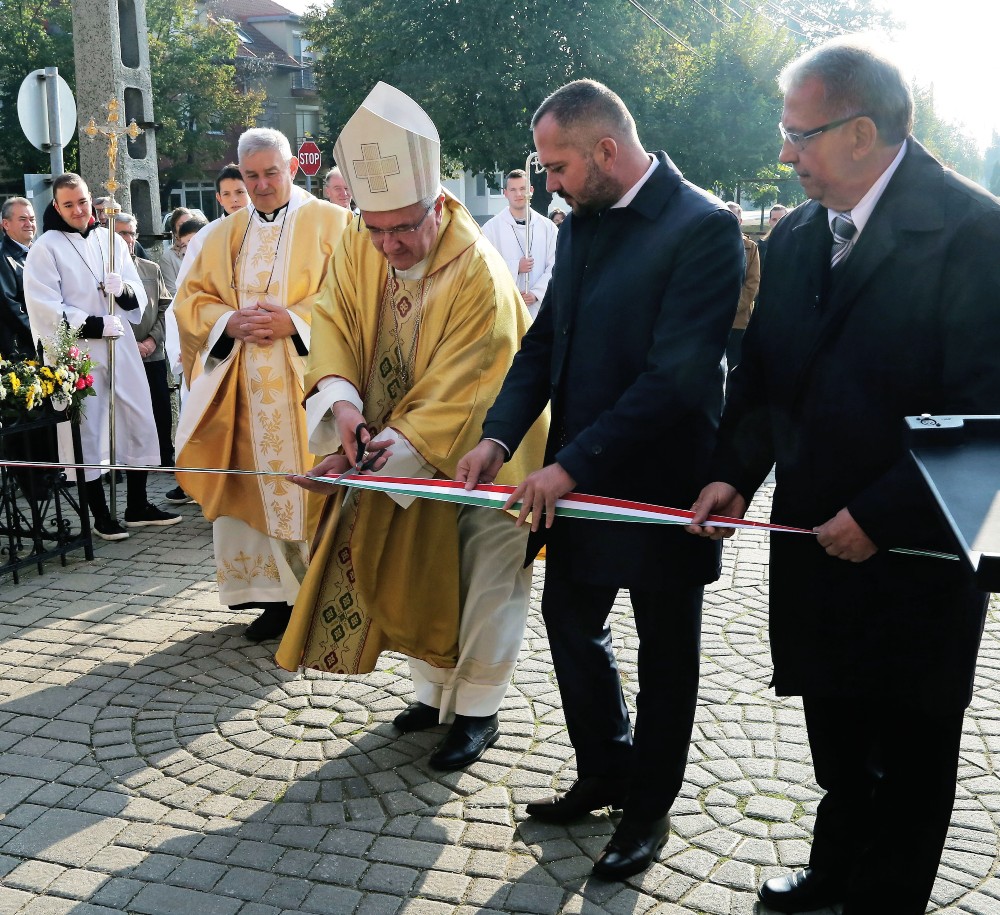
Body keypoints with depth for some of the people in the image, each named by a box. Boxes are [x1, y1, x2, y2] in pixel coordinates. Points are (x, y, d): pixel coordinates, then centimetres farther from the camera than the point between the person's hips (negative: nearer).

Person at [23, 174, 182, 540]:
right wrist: (95, 325, -17)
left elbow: (138, 300, 11)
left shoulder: (111, 240, 11)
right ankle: (101, 515, 13)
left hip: (121, 347, 5)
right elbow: (47, 311, -10)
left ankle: (138, 506, 22)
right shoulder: (45, 248, -3)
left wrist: (123, 289, -11)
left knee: (139, 422, 8)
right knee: (89, 431, 1)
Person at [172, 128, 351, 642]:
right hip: (244, 389, 4)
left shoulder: (331, 223, 3)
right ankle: (278, 594, 12)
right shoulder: (224, 235, 17)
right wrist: (230, 323, -7)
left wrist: (293, 321, -17)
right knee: (257, 485, 3)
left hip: (307, 384, -4)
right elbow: (191, 298, 13)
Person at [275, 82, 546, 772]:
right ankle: (436, 687, 34)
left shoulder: (480, 276, -29)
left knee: (483, 579, 6)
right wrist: (342, 401, -27)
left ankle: (477, 710, 22)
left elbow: (454, 393, -29)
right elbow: (335, 322, -7)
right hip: (396, 453, 6)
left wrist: (378, 455, -36)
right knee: (417, 572, 16)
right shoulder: (361, 248, -10)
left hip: (479, 452, -6)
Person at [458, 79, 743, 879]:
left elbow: (677, 373, -24)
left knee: (665, 653, 12)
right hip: (575, 475, 8)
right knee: (570, 620, 18)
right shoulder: (582, 224, 7)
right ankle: (603, 773, 40)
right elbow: (545, 341, 8)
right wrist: (500, 434, -7)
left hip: (659, 480, -7)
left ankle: (649, 807, 32)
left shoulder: (704, 227, -18)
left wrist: (574, 465, -24)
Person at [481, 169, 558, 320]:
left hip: (539, 307, 2)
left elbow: (554, 267, 1)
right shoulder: (491, 228, 2)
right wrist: (515, 267, -13)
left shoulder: (548, 227, 7)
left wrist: (536, 293, -12)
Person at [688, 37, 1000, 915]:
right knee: (835, 729, 22)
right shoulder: (796, 237, 4)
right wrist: (735, 473, -4)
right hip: (820, 541, 6)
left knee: (908, 750, 14)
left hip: (915, 548, -6)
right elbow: (763, 377, 9)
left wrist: (880, 514, -19)